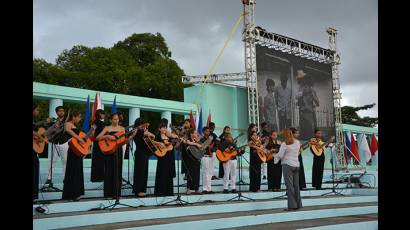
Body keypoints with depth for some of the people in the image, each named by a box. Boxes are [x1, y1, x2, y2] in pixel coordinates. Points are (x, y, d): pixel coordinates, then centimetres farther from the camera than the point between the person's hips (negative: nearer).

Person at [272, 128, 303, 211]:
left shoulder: (284, 144, -10)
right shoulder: (297, 142, 9)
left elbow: (280, 155, -10)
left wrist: (274, 155, 8)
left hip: (287, 164, -6)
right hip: (296, 164, 6)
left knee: (289, 186, -4)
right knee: (296, 185, 11)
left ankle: (292, 205, -5)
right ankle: (298, 204, 16)